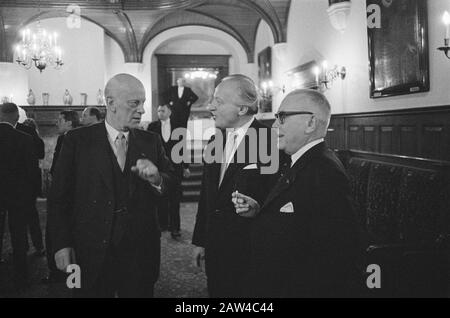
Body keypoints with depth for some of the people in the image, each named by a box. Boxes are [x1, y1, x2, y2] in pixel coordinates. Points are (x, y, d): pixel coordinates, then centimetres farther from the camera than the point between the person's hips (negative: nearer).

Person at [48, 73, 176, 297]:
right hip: (92, 254, -2)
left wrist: (157, 179, -15)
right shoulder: (77, 140, -3)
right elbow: (59, 197, -3)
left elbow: (172, 184, 6)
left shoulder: (151, 141, 5)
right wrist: (62, 245, -8)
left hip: (140, 253, 2)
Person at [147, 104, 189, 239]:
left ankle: (174, 227, 5)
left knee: (175, 199, 0)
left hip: (174, 167, 0)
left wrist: (185, 166, 8)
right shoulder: (152, 126, 4)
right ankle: (162, 224, 18)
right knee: (161, 198, 7)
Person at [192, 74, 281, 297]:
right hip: (215, 249, 6)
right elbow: (206, 194, 13)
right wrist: (200, 241, 14)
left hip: (251, 250, -6)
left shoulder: (270, 141, -15)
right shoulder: (215, 141, 9)